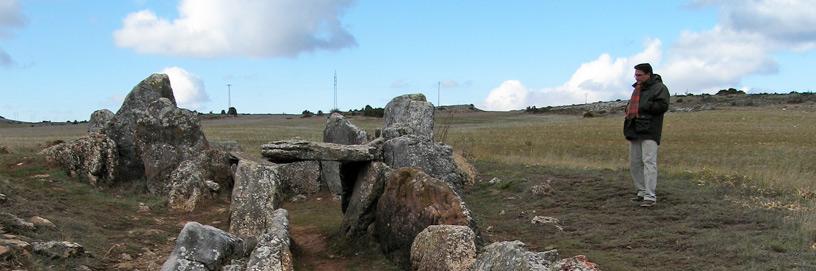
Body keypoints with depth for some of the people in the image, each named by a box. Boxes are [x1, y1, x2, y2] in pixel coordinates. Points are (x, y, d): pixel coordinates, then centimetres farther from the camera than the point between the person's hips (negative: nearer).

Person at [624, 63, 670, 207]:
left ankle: (650, 197, -14)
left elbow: (662, 105, -17)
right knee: (634, 163, 9)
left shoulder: (659, 87, -4)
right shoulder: (637, 89, 22)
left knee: (649, 162, -13)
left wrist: (641, 107, -15)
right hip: (634, 131, 9)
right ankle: (642, 192, 18)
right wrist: (629, 109, 11)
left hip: (649, 132, -9)